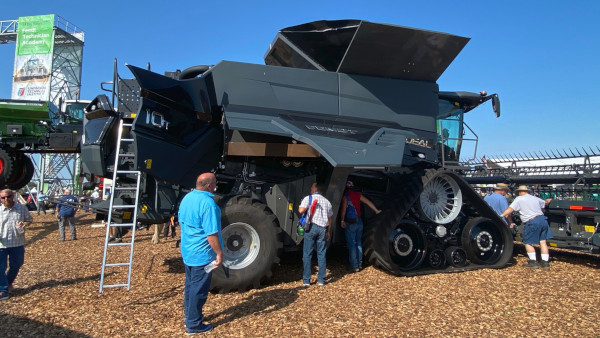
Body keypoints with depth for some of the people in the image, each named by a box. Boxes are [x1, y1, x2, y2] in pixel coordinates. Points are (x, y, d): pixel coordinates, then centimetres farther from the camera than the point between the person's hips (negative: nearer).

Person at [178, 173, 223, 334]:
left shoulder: (187, 198, 4)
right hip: (202, 254, -9)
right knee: (199, 290, 4)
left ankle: (189, 316, 36)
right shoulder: (207, 203, -25)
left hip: (187, 251, 9)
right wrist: (219, 253, -18)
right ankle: (194, 324, 15)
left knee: (190, 285, 21)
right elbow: (211, 233, -26)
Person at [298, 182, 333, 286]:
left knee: (307, 254, 3)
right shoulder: (326, 201, 15)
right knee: (321, 254, 9)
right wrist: (328, 231, 23)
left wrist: (299, 206, 9)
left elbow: (301, 210, -14)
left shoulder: (308, 198, 0)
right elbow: (329, 218, 16)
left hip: (312, 227, -4)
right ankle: (321, 279, 12)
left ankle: (306, 280, 5)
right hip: (323, 228, 4)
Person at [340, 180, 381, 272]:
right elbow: (368, 202, 12)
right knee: (358, 243, 16)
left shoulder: (345, 196, -8)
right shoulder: (358, 195, 9)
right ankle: (359, 263, 23)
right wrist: (377, 211, 21)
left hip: (350, 223, -6)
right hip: (359, 222, 6)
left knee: (351, 244, -1)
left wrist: (342, 220, -15)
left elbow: (344, 209, -18)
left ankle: (354, 266, 1)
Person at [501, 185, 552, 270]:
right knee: (543, 242, 11)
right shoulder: (535, 198, 19)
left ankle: (533, 262, 7)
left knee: (528, 242, 5)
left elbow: (510, 209, -12)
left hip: (533, 222, -7)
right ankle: (545, 263, 15)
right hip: (543, 219, 7)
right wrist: (547, 201, 61)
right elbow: (545, 203, 39)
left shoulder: (519, 199, -1)